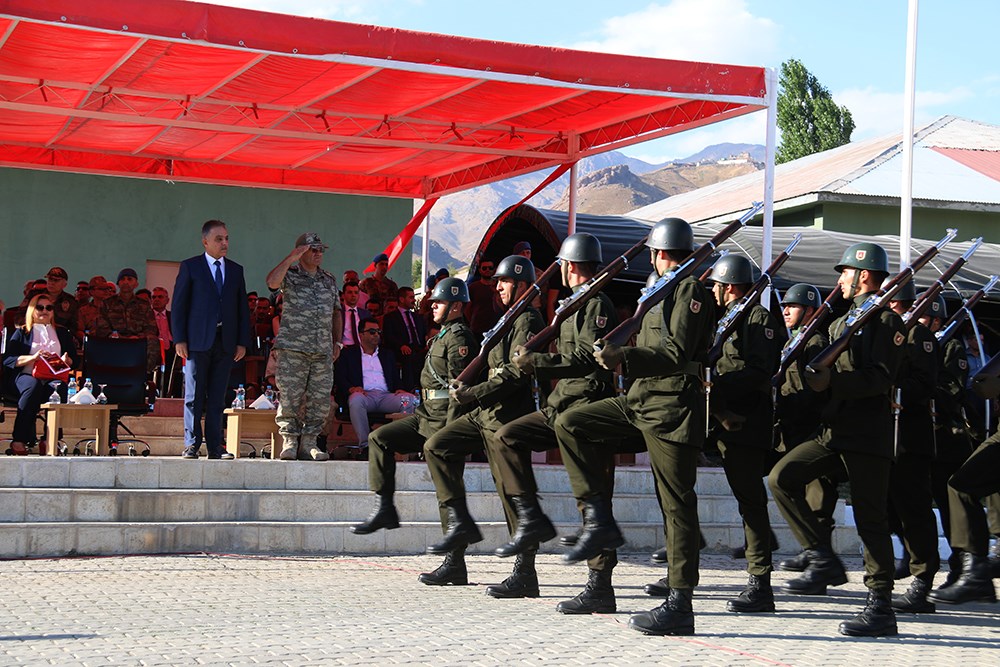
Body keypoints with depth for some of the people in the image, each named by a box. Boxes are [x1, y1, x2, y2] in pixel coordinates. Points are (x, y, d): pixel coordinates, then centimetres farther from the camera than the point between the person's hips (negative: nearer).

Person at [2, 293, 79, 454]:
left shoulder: (62, 333, 28)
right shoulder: (22, 333, 20)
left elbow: (74, 360, 20)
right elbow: (8, 360, 6)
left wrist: (66, 361, -4)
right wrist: (32, 357, -9)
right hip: (28, 376, -1)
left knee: (58, 388, -38)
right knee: (34, 386, -40)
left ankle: (52, 440, -37)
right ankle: (19, 440, -40)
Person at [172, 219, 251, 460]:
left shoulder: (236, 270, 14)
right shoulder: (190, 267, 4)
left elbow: (242, 308, 14)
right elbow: (179, 305, 0)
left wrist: (242, 342, 5)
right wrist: (179, 339, -8)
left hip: (226, 341, 3)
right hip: (198, 341, -3)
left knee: (217, 398, 4)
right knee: (194, 396, -2)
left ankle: (215, 447, 6)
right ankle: (192, 445, 3)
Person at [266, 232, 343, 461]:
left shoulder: (329, 279, 18)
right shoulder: (290, 275, 3)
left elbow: (336, 312, 22)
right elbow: (272, 282, -20)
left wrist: (337, 341, 14)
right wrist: (291, 258, -17)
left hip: (323, 350, 5)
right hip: (293, 348, -4)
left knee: (320, 398, 1)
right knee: (290, 397, -6)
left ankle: (309, 443, 8)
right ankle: (289, 442, 1)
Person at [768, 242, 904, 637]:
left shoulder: (886, 321, -5)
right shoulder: (841, 323, 22)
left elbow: (881, 376, -18)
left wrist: (832, 381, -24)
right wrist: (812, 375, 5)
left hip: (868, 433, -8)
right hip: (833, 429, 8)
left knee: (870, 516, -7)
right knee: (782, 478, -5)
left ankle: (881, 605, -1)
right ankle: (824, 561, 0)